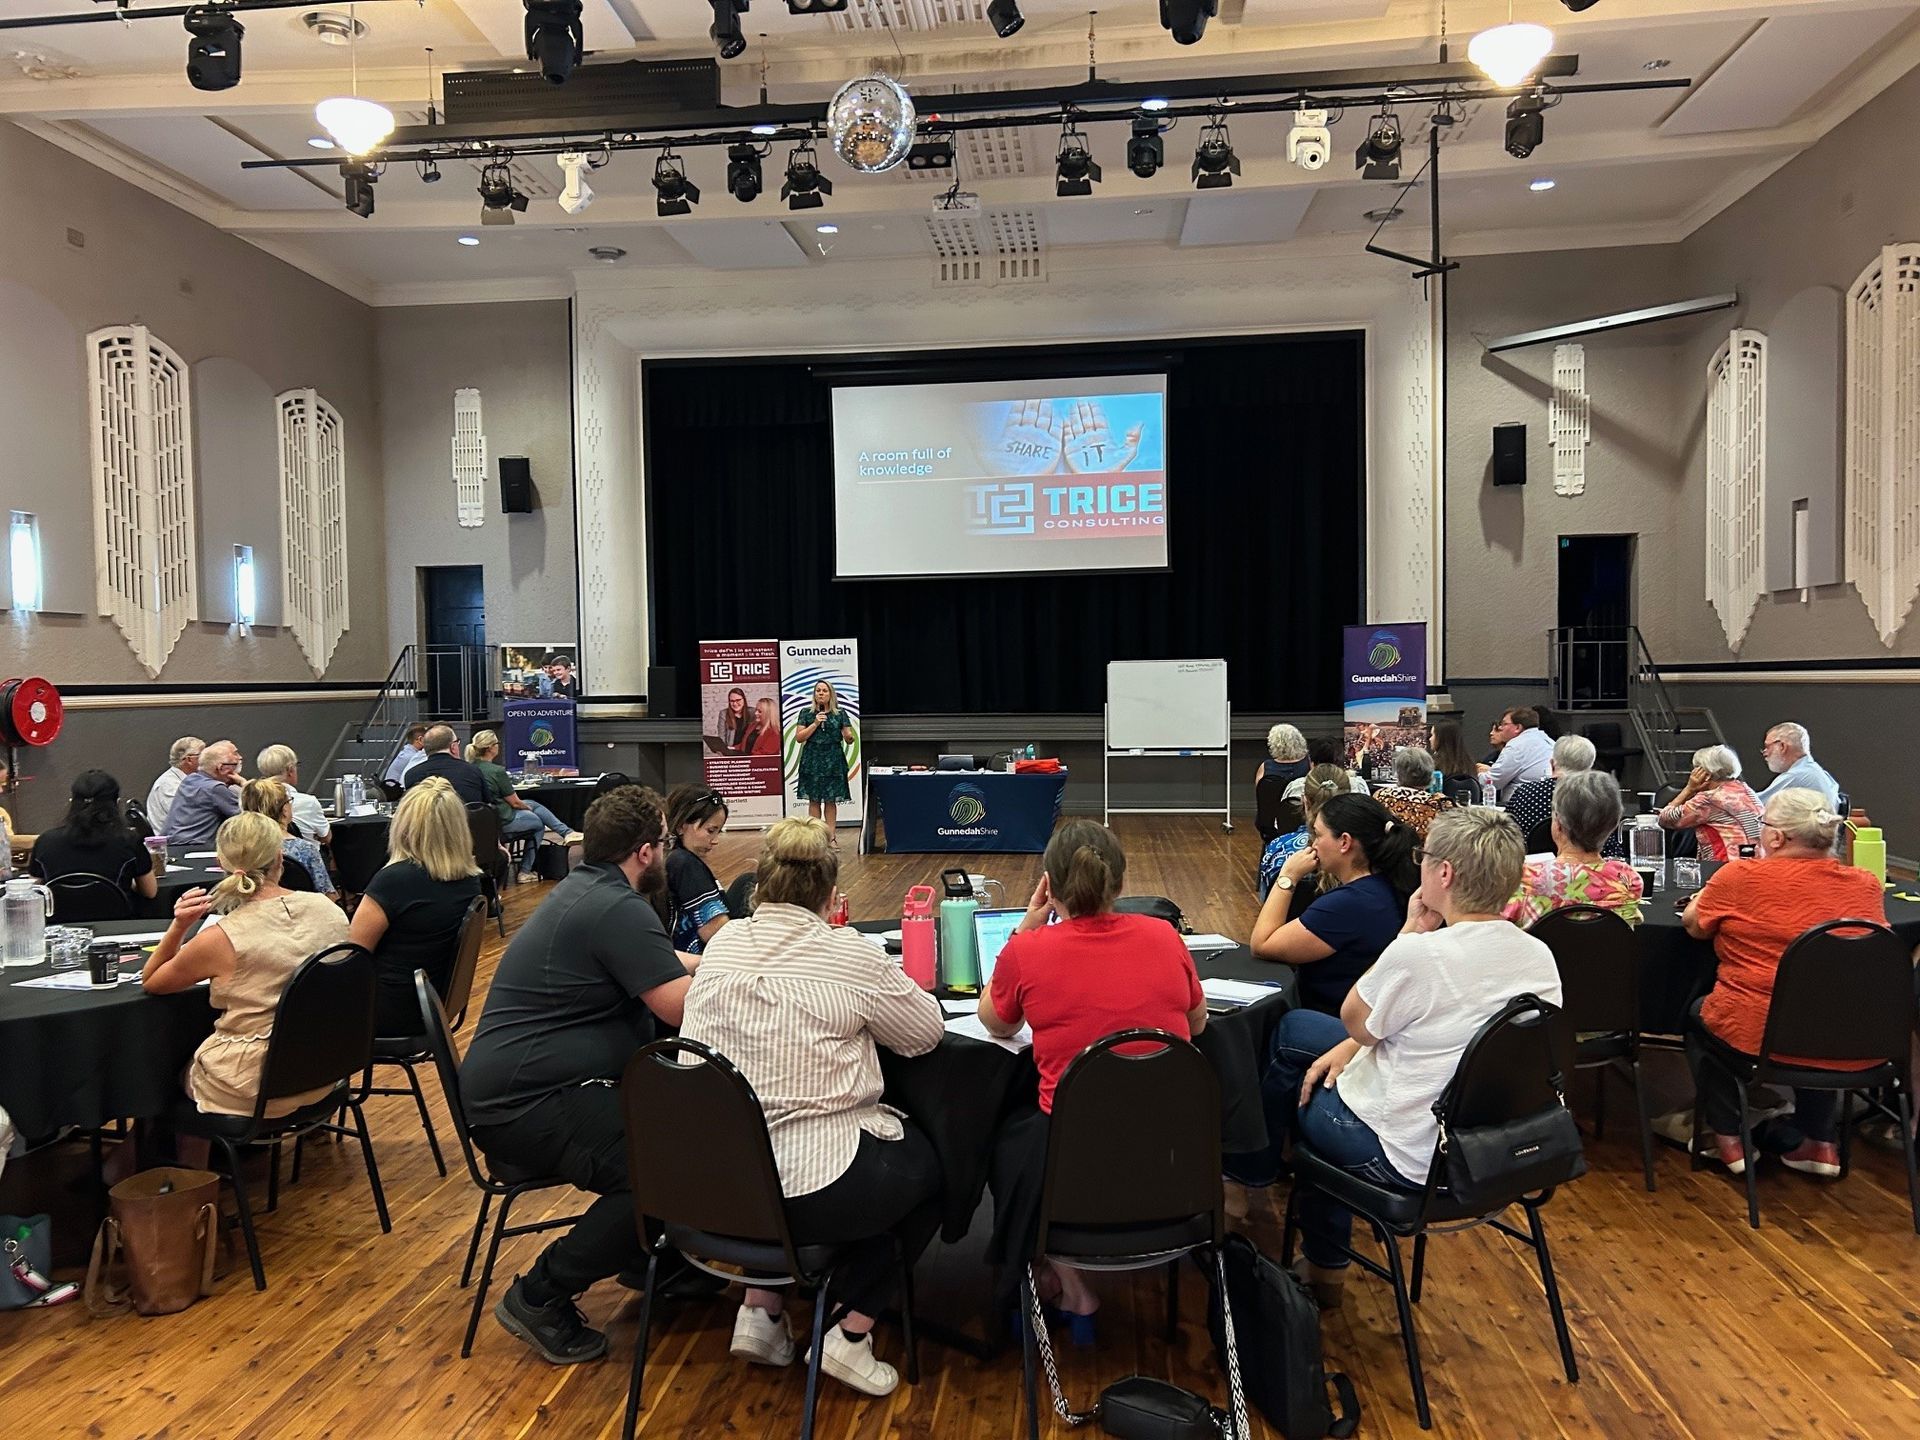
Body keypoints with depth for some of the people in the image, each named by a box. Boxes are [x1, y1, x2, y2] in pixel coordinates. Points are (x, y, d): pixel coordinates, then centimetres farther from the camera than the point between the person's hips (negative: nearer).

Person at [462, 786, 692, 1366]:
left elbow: (662, 969, 26)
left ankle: (651, 1255, 20)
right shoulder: (618, 910, -19)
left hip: (515, 1080, 11)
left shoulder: (586, 888, 14)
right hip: (524, 1104, -11)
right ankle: (540, 1297, -7)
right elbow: (685, 1006, -22)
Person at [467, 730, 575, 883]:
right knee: (538, 823, 20)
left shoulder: (470, 768, 0)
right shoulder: (497, 771, -24)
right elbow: (515, 802, -14)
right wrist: (528, 808, 9)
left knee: (534, 804, 24)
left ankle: (567, 832, 26)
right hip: (503, 823, -8)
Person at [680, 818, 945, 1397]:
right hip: (813, 1187, -6)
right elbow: (929, 1031, 1)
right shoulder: (850, 955, -11)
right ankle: (852, 1332, 19)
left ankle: (761, 1308, 26)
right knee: (929, 1162, 23)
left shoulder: (722, 945, 3)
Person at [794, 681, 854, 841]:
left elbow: (849, 740, 4)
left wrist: (849, 737, -20)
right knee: (814, 800, 0)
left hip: (833, 762, 0)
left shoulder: (840, 714, 8)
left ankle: (831, 836, 4)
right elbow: (799, 738, 0)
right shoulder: (806, 713, 7)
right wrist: (815, 724, -10)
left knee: (831, 800, 1)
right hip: (812, 761, 0)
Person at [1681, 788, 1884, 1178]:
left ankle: (1728, 1138, 26)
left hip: (1756, 1038, -4)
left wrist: (1711, 893, 24)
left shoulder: (1739, 876, -13)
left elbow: (1693, 924, 5)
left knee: (1699, 1014, 28)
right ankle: (1819, 1142, 33)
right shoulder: (1865, 884, -1)